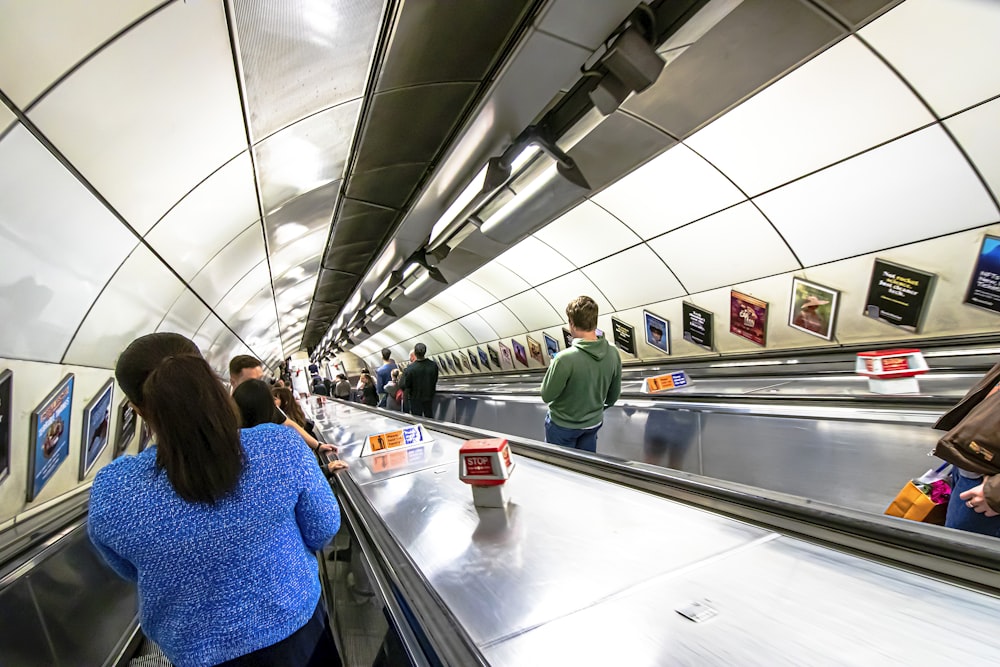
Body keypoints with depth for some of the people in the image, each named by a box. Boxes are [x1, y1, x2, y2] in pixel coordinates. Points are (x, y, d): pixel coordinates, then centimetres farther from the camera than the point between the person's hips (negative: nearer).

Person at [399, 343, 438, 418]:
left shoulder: (410, 368, -25)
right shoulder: (433, 365, -13)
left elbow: (403, 385, -16)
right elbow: (435, 381, 0)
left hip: (415, 398, -3)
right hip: (429, 397, 3)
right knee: (429, 417, 19)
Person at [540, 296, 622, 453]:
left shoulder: (565, 358, -33)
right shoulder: (613, 354, -14)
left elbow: (546, 396, -19)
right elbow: (614, 395, 1)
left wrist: (553, 368, -4)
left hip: (563, 425, -4)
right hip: (594, 423, 5)